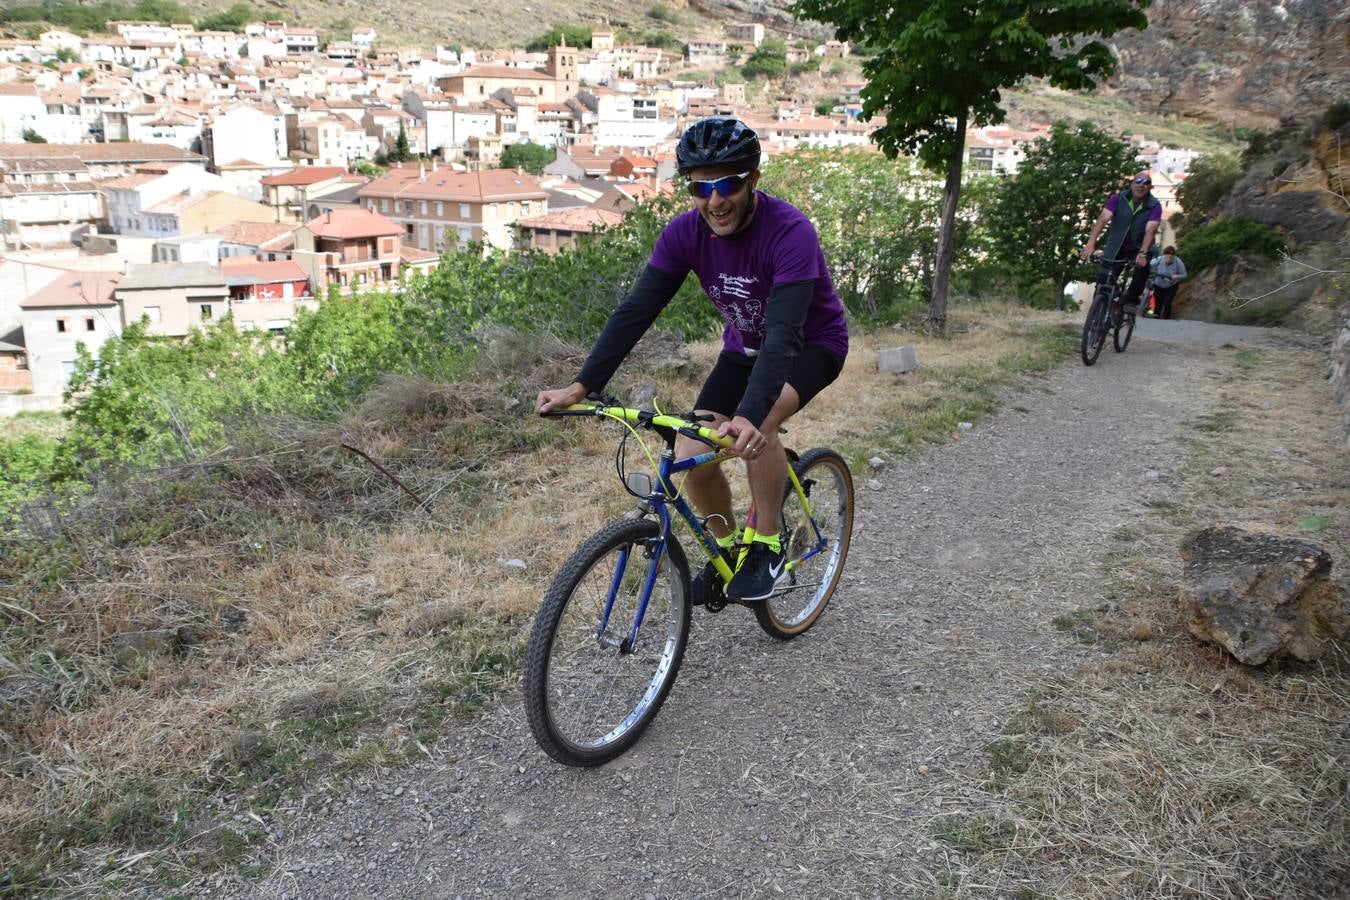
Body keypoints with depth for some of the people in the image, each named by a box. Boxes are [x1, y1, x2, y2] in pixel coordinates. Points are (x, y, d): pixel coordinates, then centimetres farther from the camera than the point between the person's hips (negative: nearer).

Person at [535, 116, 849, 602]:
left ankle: (768, 545, -11)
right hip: (745, 347, 5)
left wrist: (750, 415, -58)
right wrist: (581, 385, -30)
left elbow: (784, 333, -43)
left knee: (752, 427, -33)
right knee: (691, 458, -10)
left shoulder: (790, 232, -33)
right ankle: (728, 549, 16)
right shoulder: (685, 233, -17)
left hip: (812, 344, -5)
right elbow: (636, 310, -20)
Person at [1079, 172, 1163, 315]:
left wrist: (1143, 253, -44)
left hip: (1137, 248, -1)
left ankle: (1131, 301, -15)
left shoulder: (1154, 206, -14)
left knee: (1144, 265, -30)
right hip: (1115, 247, 1)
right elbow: (1103, 218, -25)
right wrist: (1091, 242, -40)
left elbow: (1150, 230, -28)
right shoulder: (1118, 198, -12)